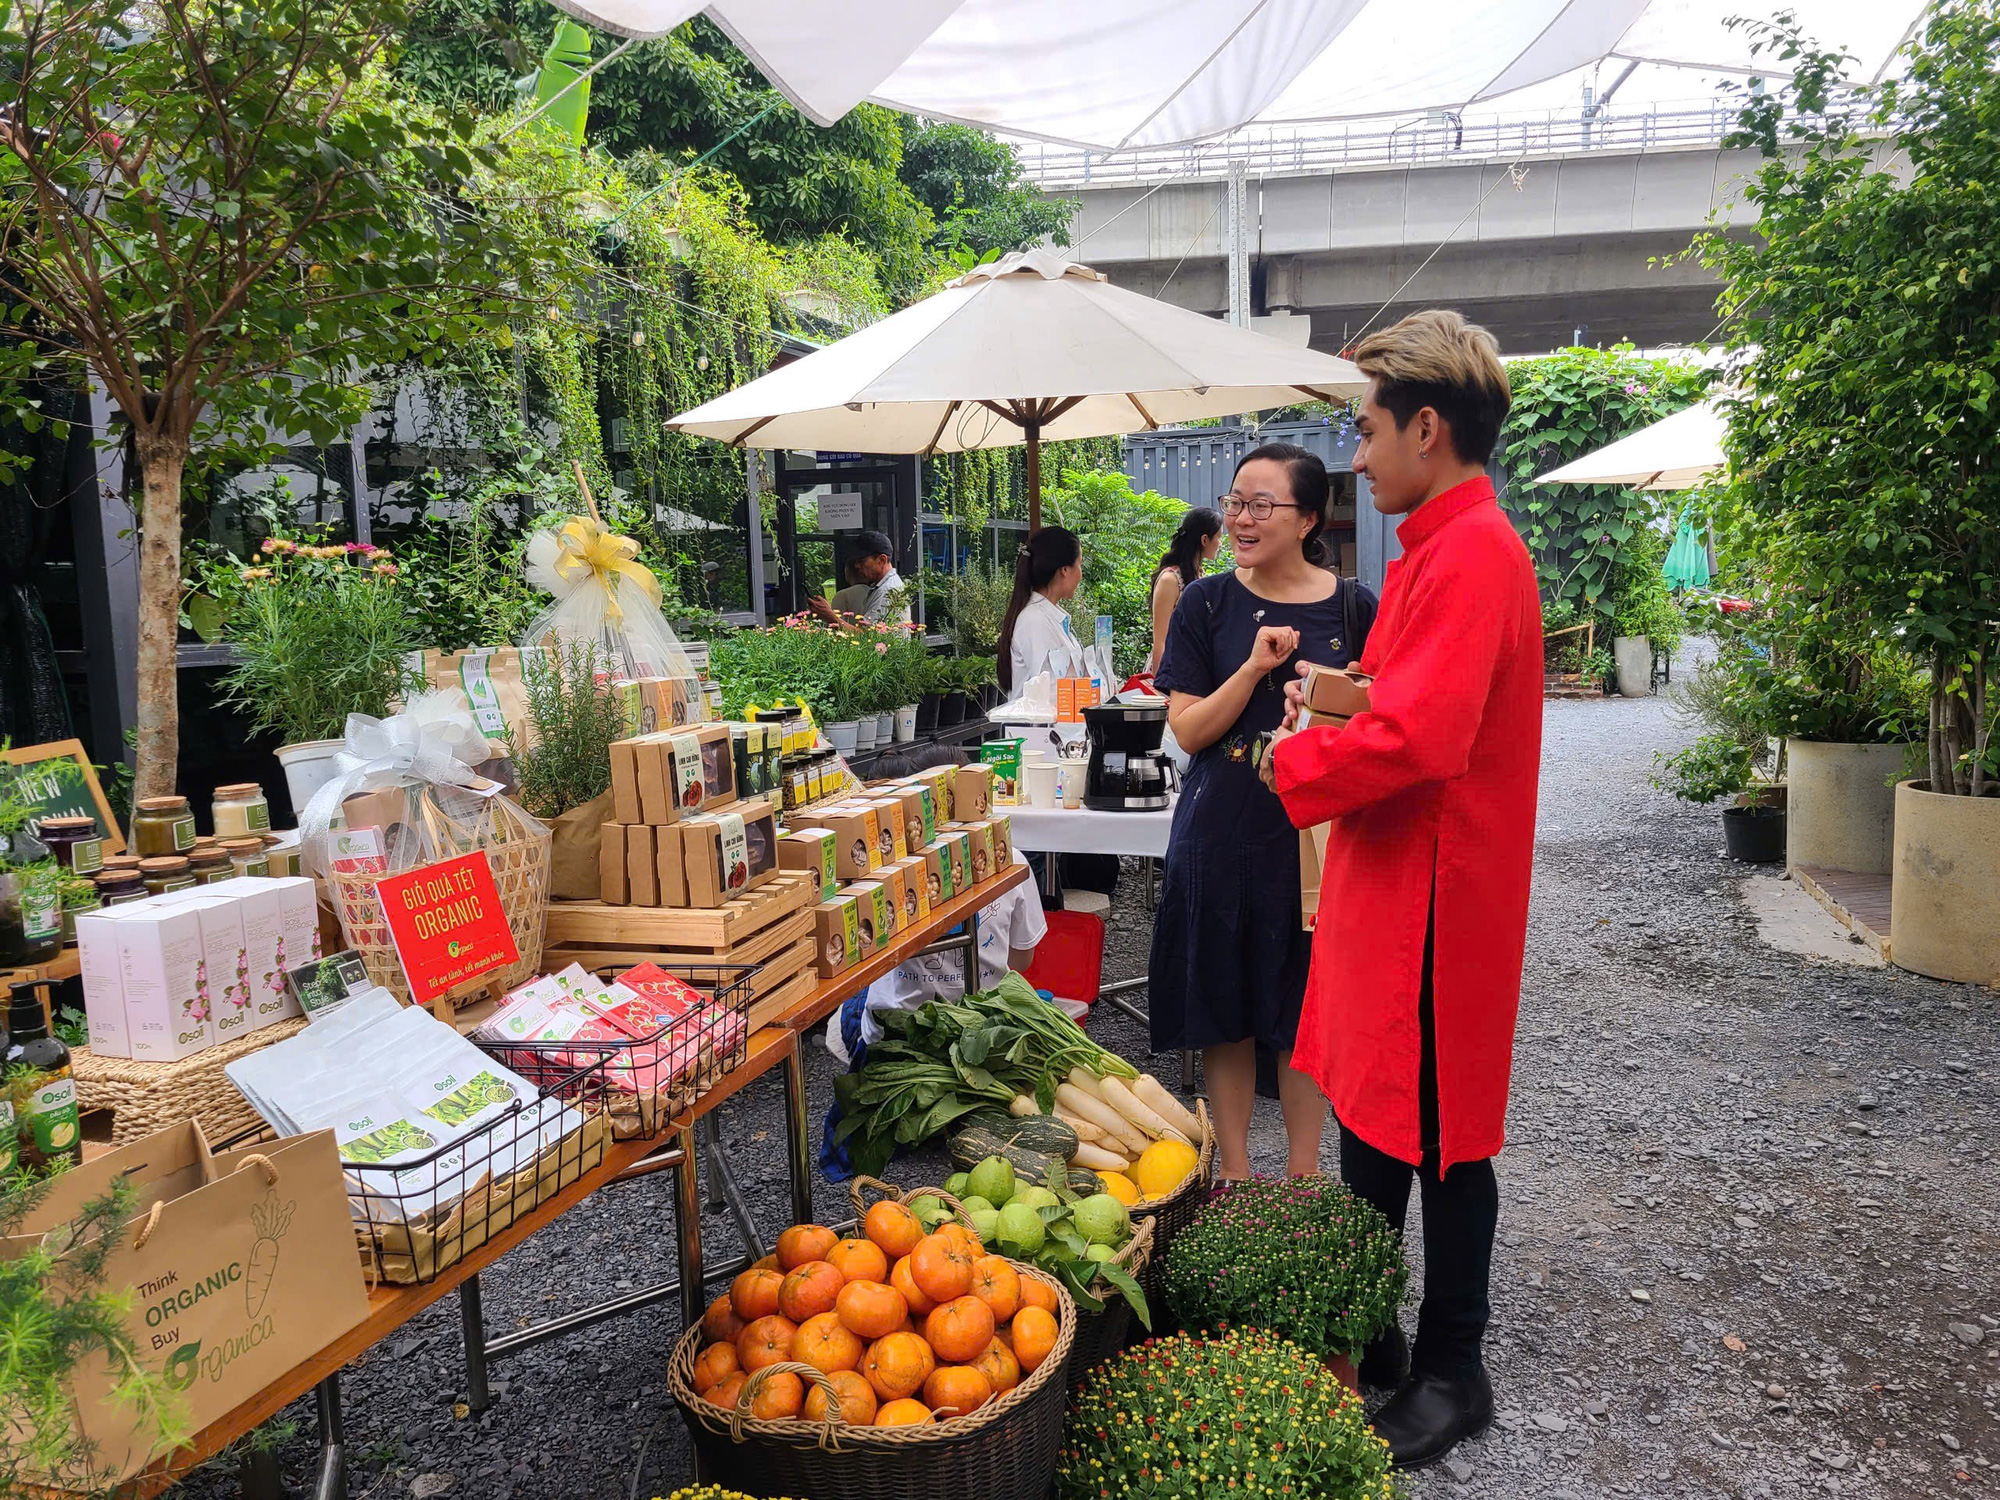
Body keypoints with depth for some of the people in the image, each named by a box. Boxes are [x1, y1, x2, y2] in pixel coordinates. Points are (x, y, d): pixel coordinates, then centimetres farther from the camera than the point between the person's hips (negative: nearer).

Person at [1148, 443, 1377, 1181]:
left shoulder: (1353, 608, 1)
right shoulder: (1206, 603, 1)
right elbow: (1188, 731, -4)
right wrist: (1255, 666, -17)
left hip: (1317, 835, 0)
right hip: (1224, 835, 0)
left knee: (1306, 1013, 10)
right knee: (1226, 1011, 8)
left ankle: (1302, 1175, 27)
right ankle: (1233, 1171, 25)